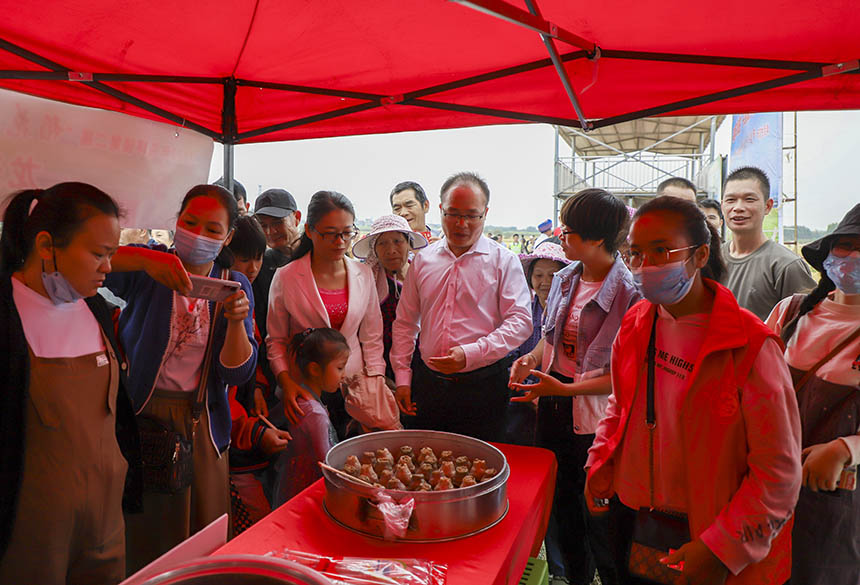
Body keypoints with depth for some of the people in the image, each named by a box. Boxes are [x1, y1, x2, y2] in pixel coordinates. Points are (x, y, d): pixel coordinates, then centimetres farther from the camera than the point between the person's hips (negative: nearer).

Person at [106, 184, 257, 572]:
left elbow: (238, 373, -6)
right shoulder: (147, 269, -6)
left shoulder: (235, 286, 0)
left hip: (201, 423, 2)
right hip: (140, 413, -2)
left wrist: (236, 320, -23)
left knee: (203, 537, 15)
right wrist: (145, 259, -39)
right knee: (142, 532, 12)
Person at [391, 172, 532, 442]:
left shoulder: (504, 261, -1)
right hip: (427, 383, 3)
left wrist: (470, 354, -19)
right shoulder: (422, 260, 9)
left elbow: (521, 321, -9)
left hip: (482, 387, -3)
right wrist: (402, 378, 7)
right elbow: (405, 322, 13)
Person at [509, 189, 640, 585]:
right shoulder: (564, 280, 3)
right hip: (553, 406, 7)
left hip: (594, 417, -7)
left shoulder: (628, 293, -18)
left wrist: (565, 388, -23)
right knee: (559, 502, 22)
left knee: (599, 515, 8)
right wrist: (532, 358, -2)